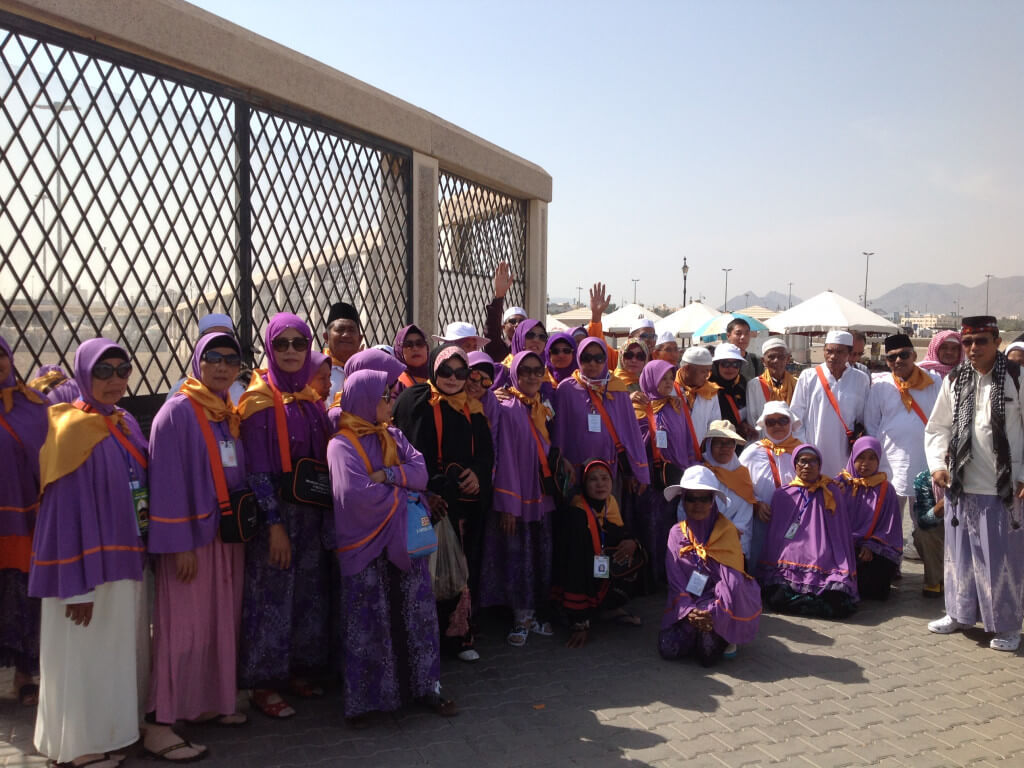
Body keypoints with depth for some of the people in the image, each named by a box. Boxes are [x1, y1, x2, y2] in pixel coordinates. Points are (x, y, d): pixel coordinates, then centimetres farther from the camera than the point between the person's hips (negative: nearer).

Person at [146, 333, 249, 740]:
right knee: (186, 626, -1)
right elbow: (167, 483, -15)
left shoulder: (231, 413, 11)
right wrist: (180, 544, -18)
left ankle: (214, 700, 25)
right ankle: (170, 716, 12)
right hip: (190, 535, -7)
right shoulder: (177, 413, -11)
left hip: (227, 533, 7)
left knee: (223, 621, 12)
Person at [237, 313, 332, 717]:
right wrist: (274, 524, -16)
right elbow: (257, 469, -12)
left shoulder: (311, 398, 9)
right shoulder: (260, 399, -8)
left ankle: (298, 671, 27)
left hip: (311, 509, 6)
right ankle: (262, 684, 13)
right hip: (275, 510, -6)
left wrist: (327, 507, 6)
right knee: (271, 595, 0)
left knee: (309, 591, 12)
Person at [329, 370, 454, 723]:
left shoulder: (392, 436, 10)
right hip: (366, 547, -5)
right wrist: (401, 492, -9)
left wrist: (387, 475, -18)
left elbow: (421, 472, -2)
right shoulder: (342, 444, -9)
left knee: (417, 613, 9)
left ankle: (426, 684, 21)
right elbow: (357, 495, -22)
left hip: (404, 541, 5)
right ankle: (365, 697, 16)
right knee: (368, 623, 3)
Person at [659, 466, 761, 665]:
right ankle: (703, 634, 9)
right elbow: (676, 581, -2)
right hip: (688, 603, 3)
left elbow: (733, 582, -14)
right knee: (668, 648, -21)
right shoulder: (677, 533, 4)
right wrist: (688, 610, -19)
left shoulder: (726, 531, -5)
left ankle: (725, 638, 5)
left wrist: (713, 613, -25)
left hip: (720, 602, -3)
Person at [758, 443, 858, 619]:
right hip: (787, 566, 0)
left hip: (824, 568, 0)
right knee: (777, 600, -27)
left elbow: (841, 534, 8)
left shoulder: (832, 493, 7)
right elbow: (774, 536, 12)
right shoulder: (782, 495, 8)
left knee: (837, 606, -26)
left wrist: (843, 576, 1)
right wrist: (770, 574, 7)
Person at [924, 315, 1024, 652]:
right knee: (960, 552, 13)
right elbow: (937, 427, 11)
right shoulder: (954, 381, 4)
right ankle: (960, 612, 29)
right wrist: (938, 463, -1)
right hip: (961, 484, 3)